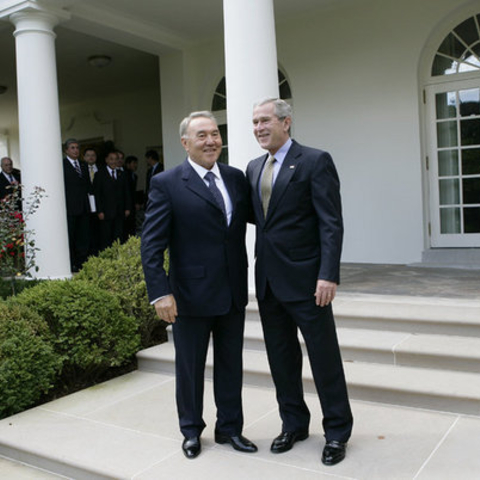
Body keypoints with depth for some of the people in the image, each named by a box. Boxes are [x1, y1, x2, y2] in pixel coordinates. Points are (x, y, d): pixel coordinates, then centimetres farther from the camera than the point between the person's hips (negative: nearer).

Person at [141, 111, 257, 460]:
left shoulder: (236, 178, 5)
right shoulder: (167, 184, -9)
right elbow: (151, 245, -12)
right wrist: (160, 292, -18)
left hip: (234, 292, 4)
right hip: (191, 294, -4)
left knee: (231, 363, 16)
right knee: (190, 366, 13)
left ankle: (230, 428, 35)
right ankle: (192, 431, 34)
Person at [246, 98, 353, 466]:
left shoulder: (315, 161, -7)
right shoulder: (254, 168, 13)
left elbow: (331, 223, -13)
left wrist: (328, 275, -19)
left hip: (305, 279, -6)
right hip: (268, 280, 7)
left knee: (324, 357, 5)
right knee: (281, 357, 15)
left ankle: (337, 432, 23)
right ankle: (294, 424, 33)